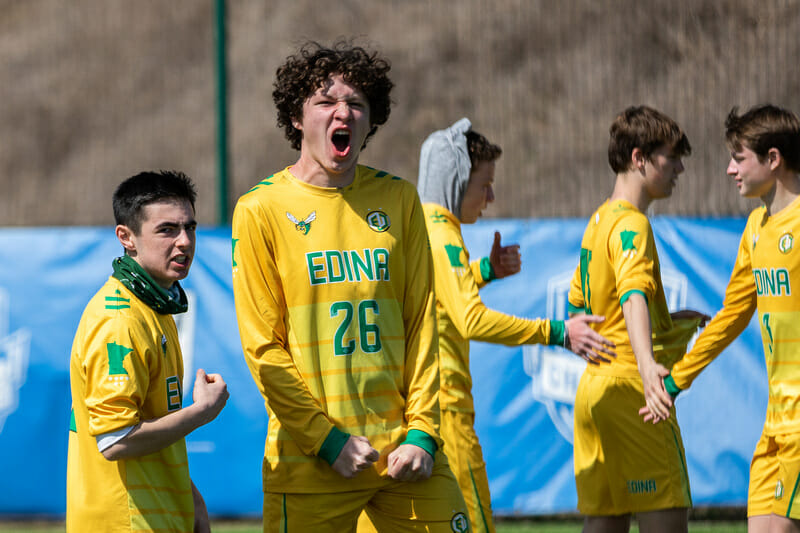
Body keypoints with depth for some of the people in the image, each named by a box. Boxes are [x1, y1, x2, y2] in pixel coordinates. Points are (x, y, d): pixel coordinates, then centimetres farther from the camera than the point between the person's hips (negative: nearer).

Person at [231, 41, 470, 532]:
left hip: (403, 449, 3)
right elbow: (264, 347, -4)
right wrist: (328, 439, -9)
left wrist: (421, 431, -2)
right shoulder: (261, 210, -1)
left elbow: (421, 323, 7)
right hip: (310, 455, -3)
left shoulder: (398, 200, 9)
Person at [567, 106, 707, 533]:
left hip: (593, 386, 10)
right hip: (629, 386, -10)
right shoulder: (631, 224, -12)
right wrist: (647, 365, -47)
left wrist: (670, 323, 30)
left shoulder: (598, 221, 18)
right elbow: (633, 297, -31)